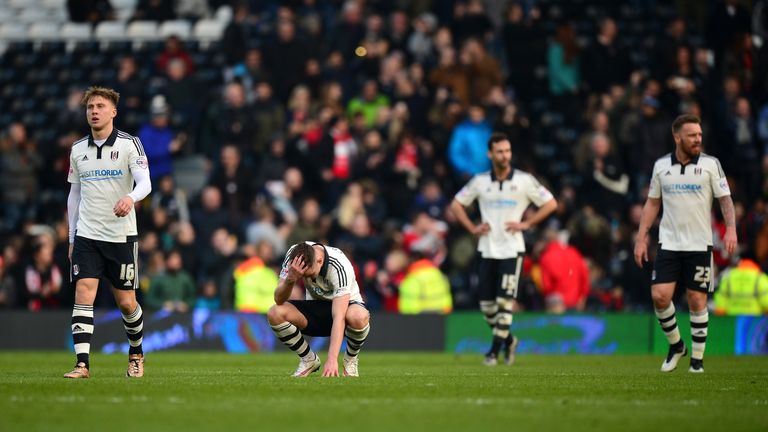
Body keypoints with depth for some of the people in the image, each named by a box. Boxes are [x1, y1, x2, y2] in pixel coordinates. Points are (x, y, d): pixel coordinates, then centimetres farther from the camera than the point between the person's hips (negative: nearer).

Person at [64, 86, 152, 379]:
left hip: (121, 235, -2)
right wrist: (72, 237, 14)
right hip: (87, 236, 2)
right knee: (83, 294, -13)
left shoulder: (129, 144, -4)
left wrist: (131, 198, -38)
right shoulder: (78, 149, 9)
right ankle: (82, 364, -17)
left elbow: (145, 183, -15)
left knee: (126, 302, 5)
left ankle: (136, 354, 30)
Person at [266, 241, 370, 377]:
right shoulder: (294, 254, -21)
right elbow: (279, 300, -23)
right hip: (315, 306, 4)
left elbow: (339, 317, -39)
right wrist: (290, 279, -45)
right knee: (274, 314, -24)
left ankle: (351, 360, -7)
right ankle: (309, 360, 0)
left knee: (358, 317, -40)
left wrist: (332, 359, -47)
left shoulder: (339, 266, -33)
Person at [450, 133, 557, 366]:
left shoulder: (524, 180, -3)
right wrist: (472, 228, 3)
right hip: (487, 249, 3)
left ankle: (495, 350, -2)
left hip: (511, 248, -3)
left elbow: (550, 203, 3)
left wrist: (526, 224, -5)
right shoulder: (480, 181, 4)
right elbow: (456, 204, 15)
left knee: (504, 302, -9)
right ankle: (508, 340, 26)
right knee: (487, 304, 4)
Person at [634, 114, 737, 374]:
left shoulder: (710, 164, -1)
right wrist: (641, 239, 8)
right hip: (669, 244, 2)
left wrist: (731, 229, -18)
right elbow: (652, 203, 13)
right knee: (659, 296, -9)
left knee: (697, 301, -1)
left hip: (699, 245, -2)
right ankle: (675, 345, 14)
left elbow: (725, 199, -2)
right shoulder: (661, 165, 6)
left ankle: (697, 359, 11)